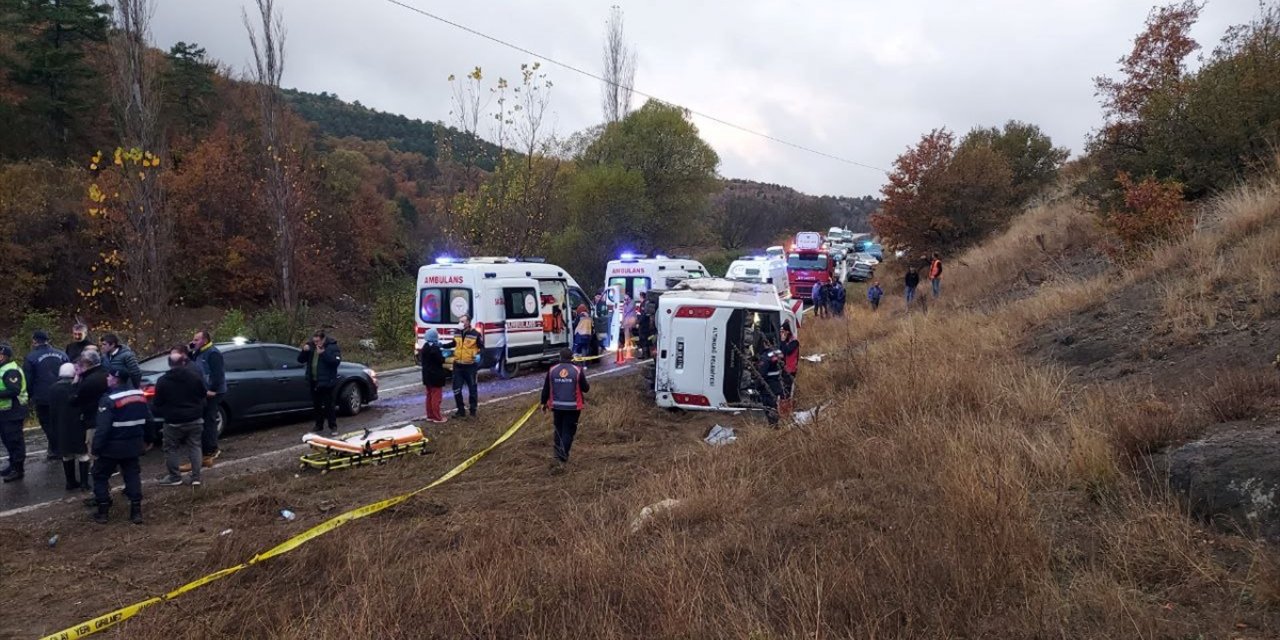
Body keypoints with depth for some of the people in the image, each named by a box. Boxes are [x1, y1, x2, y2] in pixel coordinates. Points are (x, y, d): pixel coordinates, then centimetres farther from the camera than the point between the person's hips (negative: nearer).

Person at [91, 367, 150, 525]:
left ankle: (103, 512, 13)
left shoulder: (109, 400, -19)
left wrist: (95, 448, -15)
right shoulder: (140, 395, 4)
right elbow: (147, 418, 14)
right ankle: (136, 511, 7)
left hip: (112, 446, -6)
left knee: (100, 476, 11)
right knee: (132, 475, 11)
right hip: (133, 444, 6)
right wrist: (147, 438, 25)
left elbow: (103, 428, -21)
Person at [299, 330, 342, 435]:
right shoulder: (311, 346, 8)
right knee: (316, 405, 13)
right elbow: (300, 360, 11)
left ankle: (333, 427, 5)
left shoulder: (332, 347, -8)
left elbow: (336, 361, -21)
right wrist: (304, 351, -9)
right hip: (313, 381, 6)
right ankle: (319, 427, 24)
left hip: (326, 382, -6)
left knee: (328, 405, -3)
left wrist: (323, 353, -27)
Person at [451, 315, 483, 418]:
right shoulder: (457, 333, 6)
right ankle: (461, 410, 17)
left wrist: (478, 354, -22)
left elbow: (482, 348, -3)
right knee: (456, 389, 4)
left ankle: (473, 410, 21)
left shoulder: (476, 334, -9)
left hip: (470, 366, -4)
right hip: (458, 366, 4)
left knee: (472, 389, 7)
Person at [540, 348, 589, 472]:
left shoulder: (552, 370, -1)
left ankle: (558, 458, 21)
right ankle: (561, 460, -5)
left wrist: (544, 403, 17)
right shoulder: (578, 371, -9)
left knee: (559, 431, 19)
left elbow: (546, 389, 4)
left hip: (557, 406, 3)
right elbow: (585, 388, -4)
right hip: (573, 407, -3)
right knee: (568, 433, 3)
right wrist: (587, 385, 19)